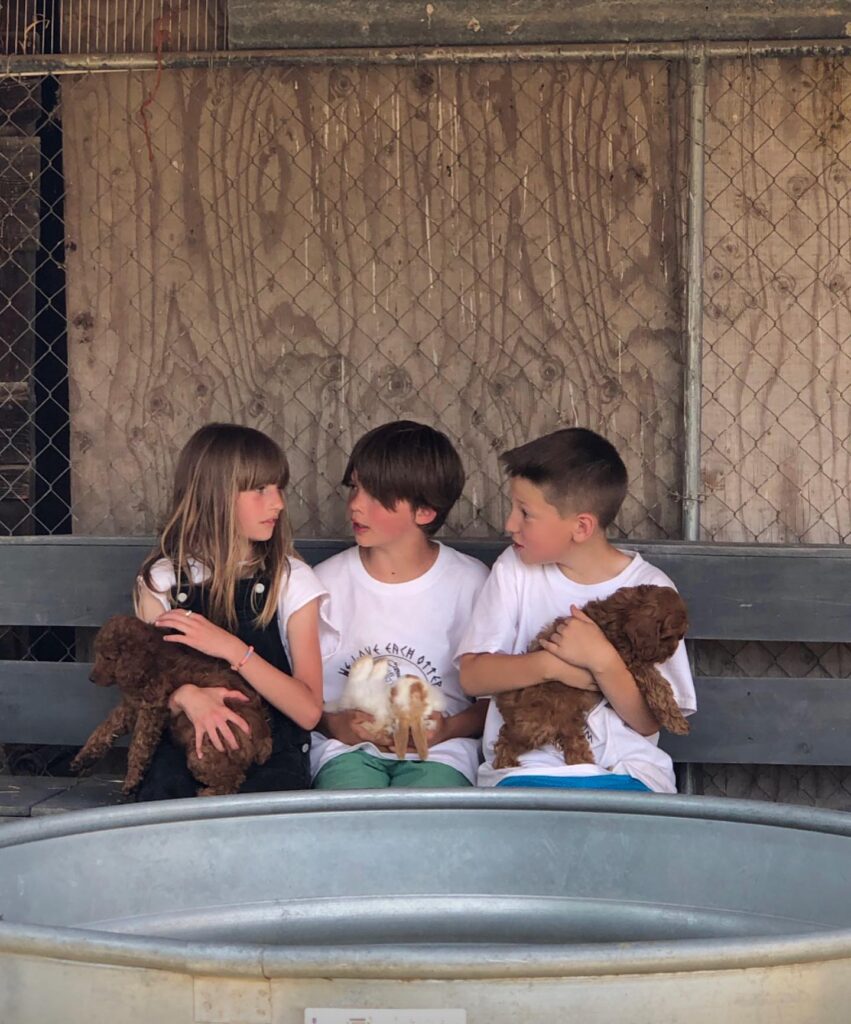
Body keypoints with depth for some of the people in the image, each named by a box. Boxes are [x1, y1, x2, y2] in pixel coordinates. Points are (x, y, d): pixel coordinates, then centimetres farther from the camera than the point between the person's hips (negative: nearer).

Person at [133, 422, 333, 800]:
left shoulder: (292, 580, 3)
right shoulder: (162, 581, 5)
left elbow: (309, 711, -6)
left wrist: (233, 649, -17)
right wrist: (185, 695, -19)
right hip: (185, 742, 0)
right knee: (163, 788, -32)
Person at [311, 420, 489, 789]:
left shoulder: (471, 582, 2)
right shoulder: (326, 581, 5)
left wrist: (448, 728, -12)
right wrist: (333, 724, -12)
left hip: (438, 749, 0)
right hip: (346, 745, 0)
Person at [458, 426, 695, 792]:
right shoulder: (514, 570, 3)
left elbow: (648, 722, -4)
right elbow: (472, 674, -2)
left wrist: (601, 659, -20)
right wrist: (548, 664, -17)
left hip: (623, 771, 0)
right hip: (525, 767, 0)